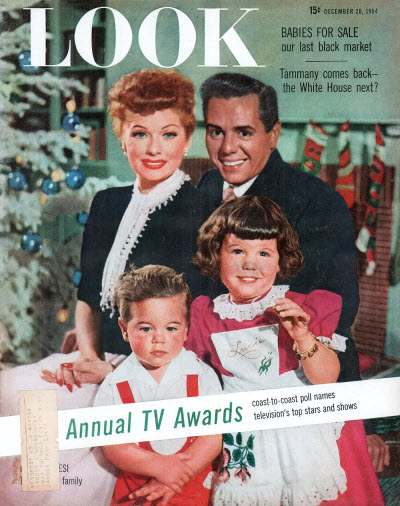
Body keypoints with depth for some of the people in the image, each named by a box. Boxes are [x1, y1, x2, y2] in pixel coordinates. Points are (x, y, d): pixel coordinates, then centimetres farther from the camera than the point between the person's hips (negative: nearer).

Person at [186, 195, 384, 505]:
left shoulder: (301, 308, -4)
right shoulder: (203, 316, 3)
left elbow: (327, 378, -11)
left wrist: (302, 336, -25)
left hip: (302, 433, -1)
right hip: (239, 443, 2)